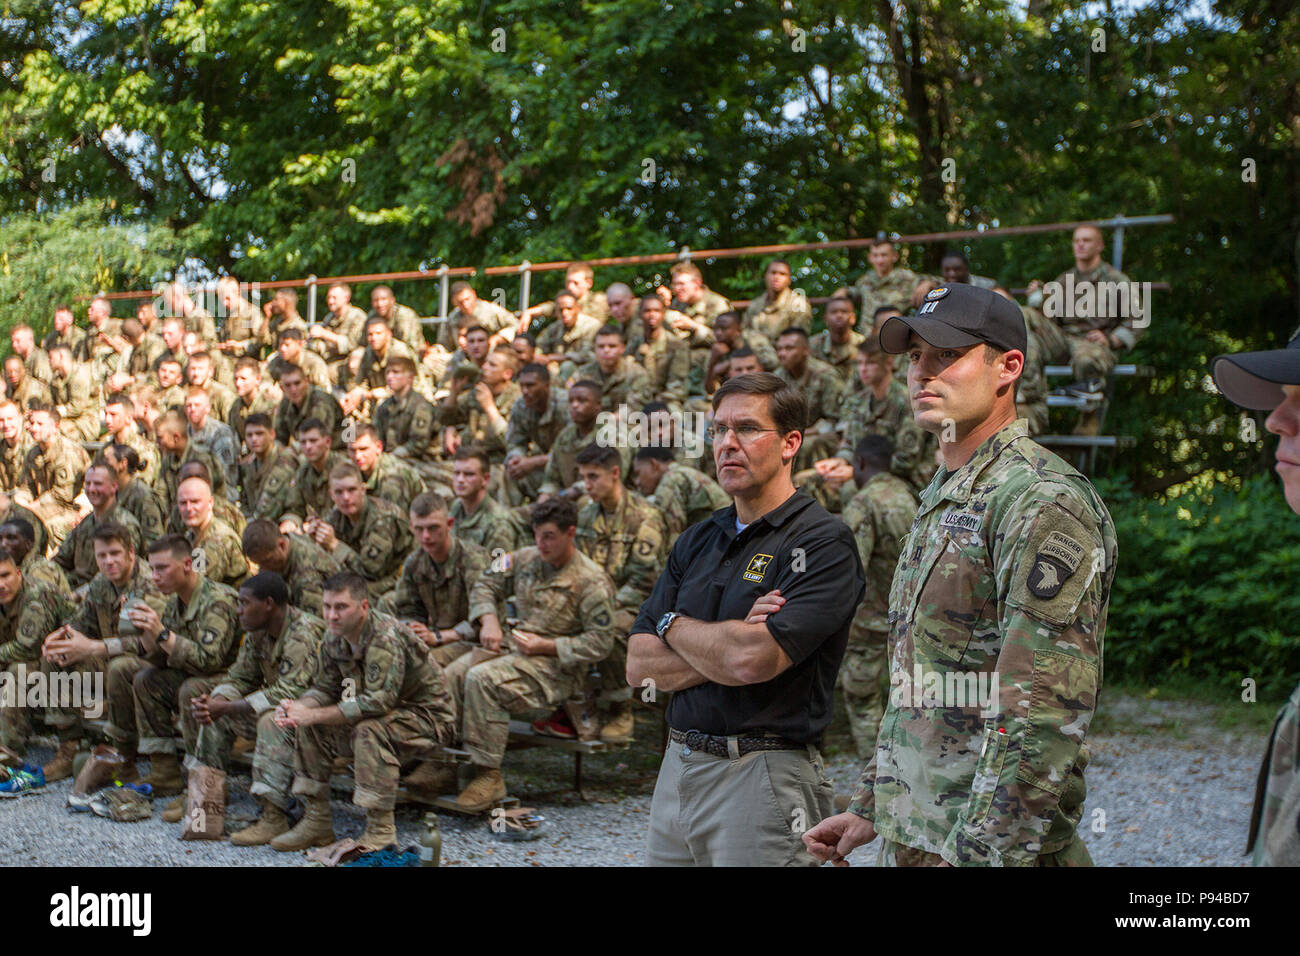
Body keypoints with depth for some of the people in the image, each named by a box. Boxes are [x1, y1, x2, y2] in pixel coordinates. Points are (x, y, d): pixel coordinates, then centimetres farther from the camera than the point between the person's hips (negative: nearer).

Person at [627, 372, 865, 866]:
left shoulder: (823, 543, -9)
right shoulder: (697, 541, 12)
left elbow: (753, 660, -22)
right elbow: (640, 667, 5)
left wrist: (675, 626, -3)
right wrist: (733, 640, -11)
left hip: (763, 776, -6)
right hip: (678, 767, 6)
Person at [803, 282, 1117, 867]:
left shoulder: (1044, 502, -15)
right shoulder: (941, 501, 15)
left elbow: (1045, 715, -22)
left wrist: (975, 853, -24)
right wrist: (871, 807, 18)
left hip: (989, 847, -9)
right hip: (908, 840, 9)